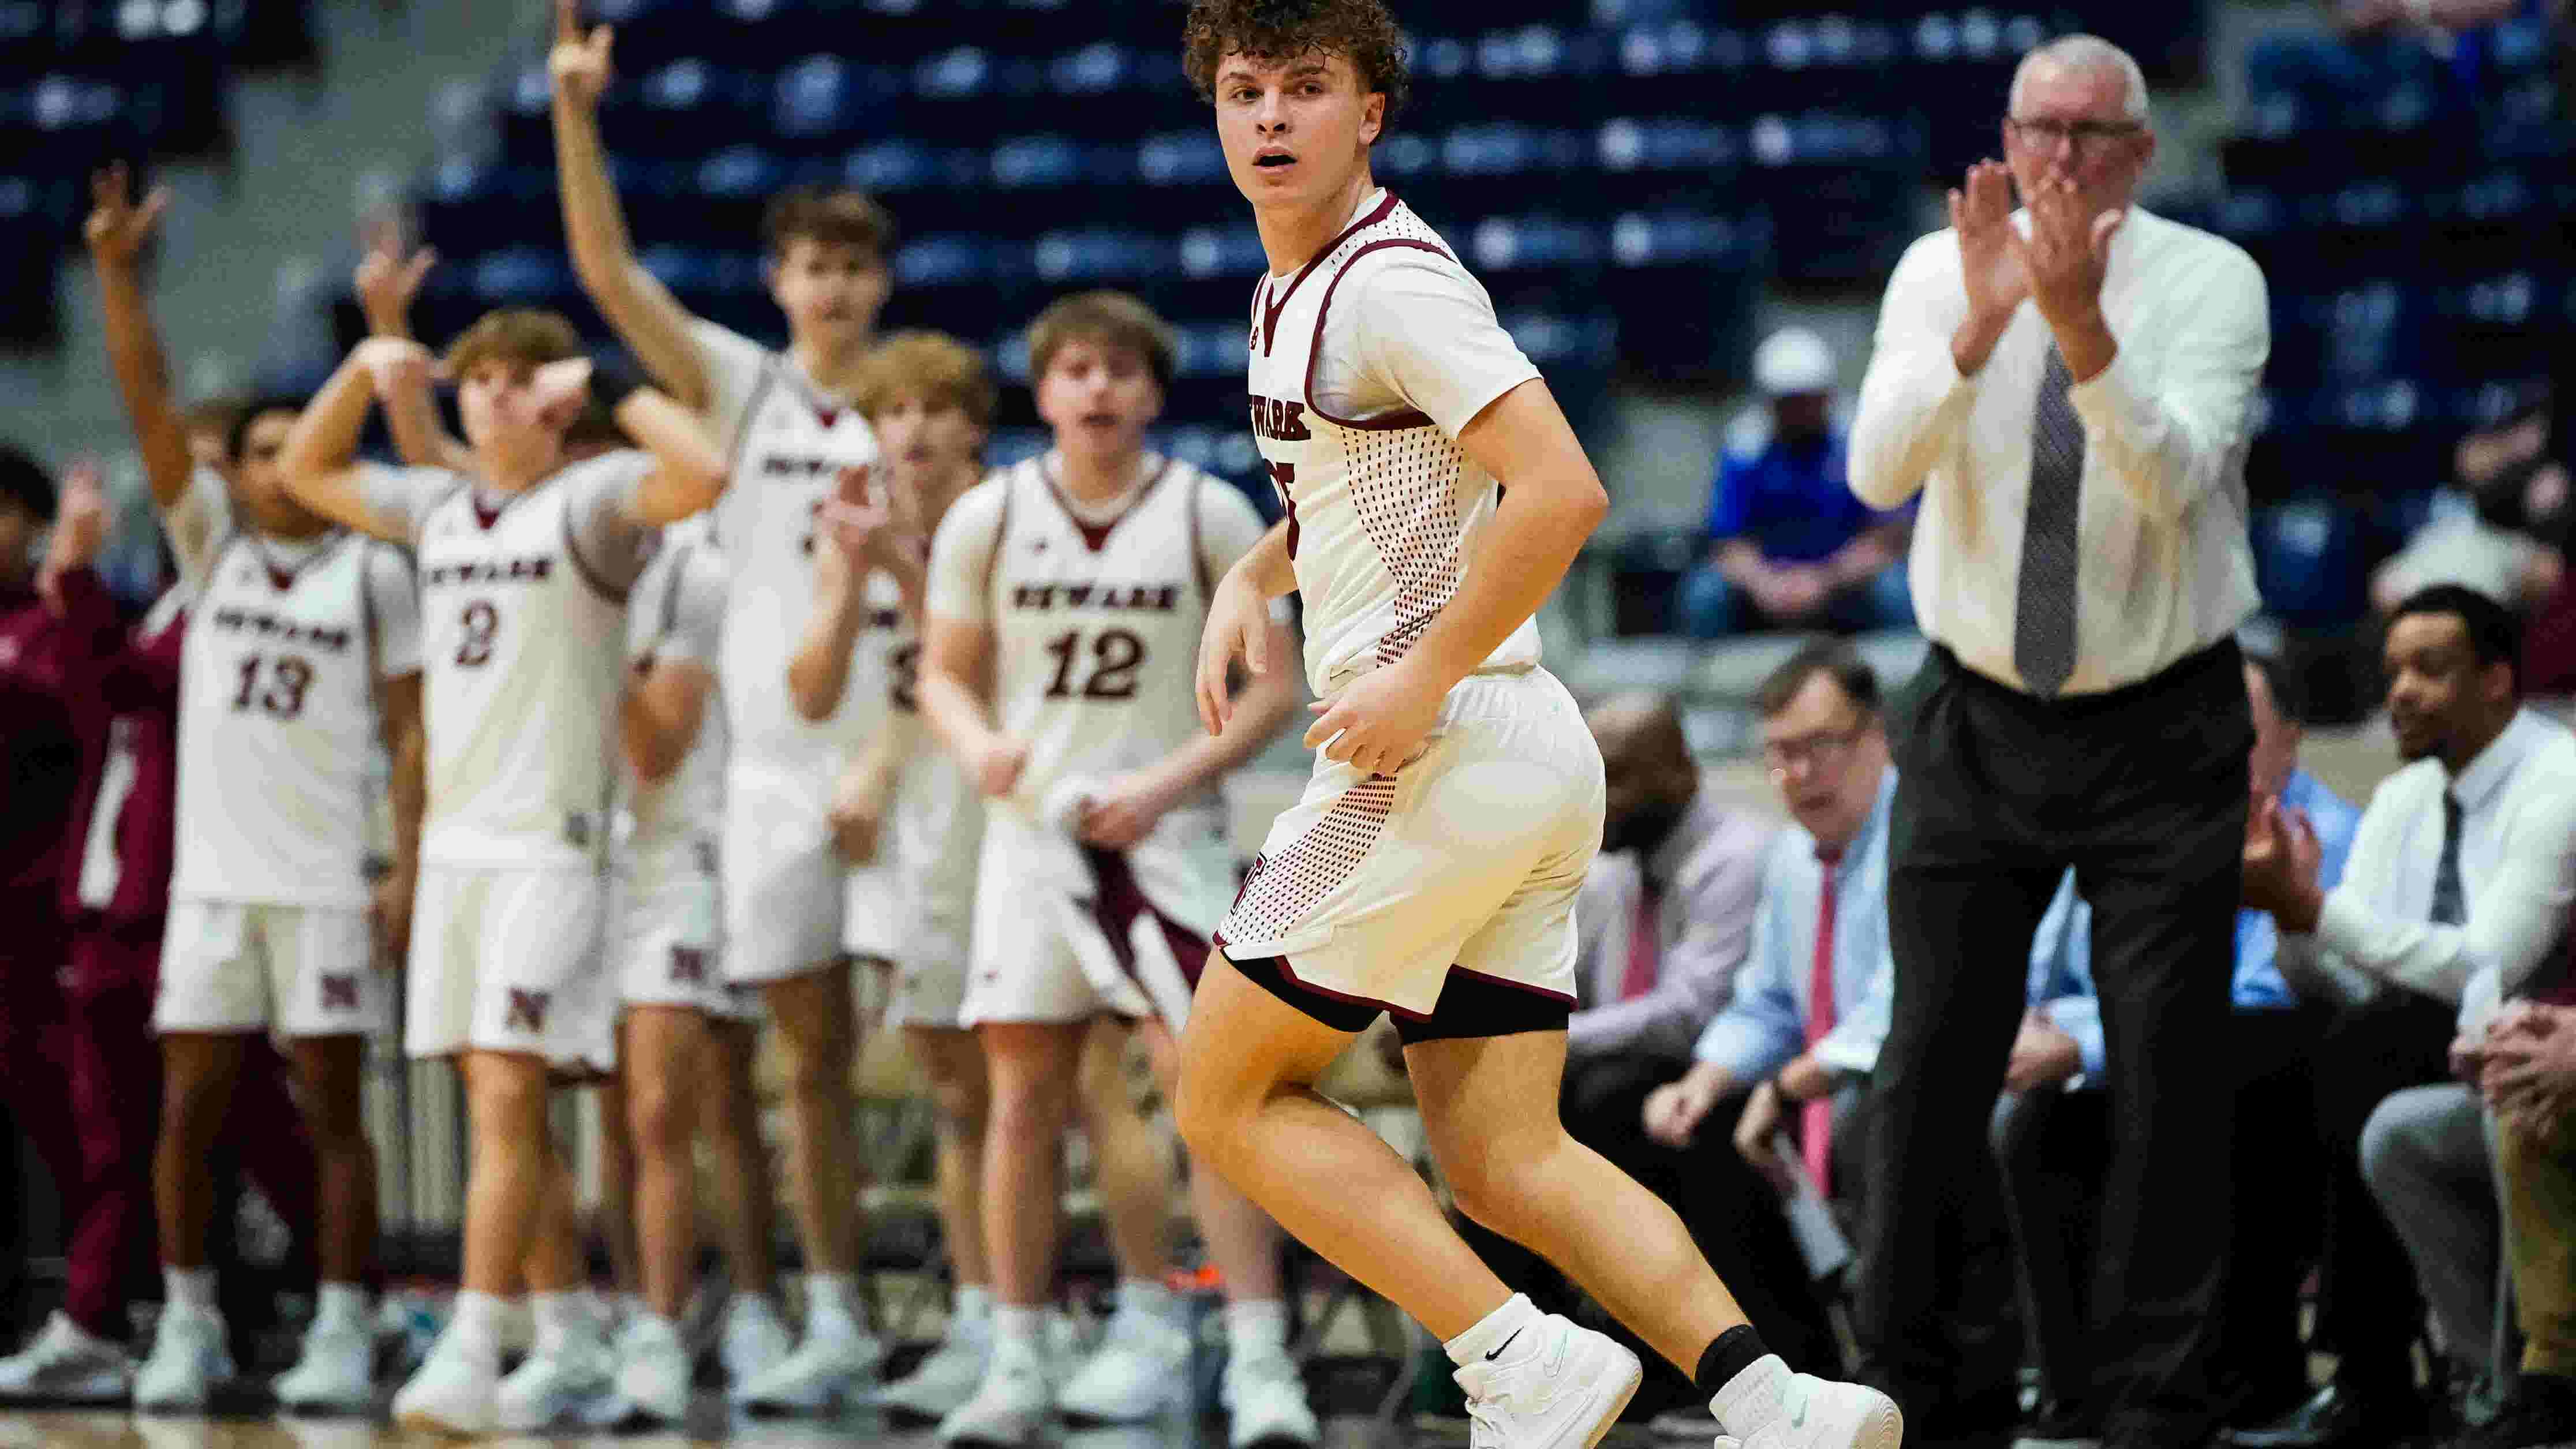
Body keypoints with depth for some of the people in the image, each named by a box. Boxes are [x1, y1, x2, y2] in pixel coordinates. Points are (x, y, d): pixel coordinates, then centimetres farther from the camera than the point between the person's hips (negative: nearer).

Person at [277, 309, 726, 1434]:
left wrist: (607, 383, -16)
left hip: (551, 845, -7)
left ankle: (470, 1357, -19)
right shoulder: (437, 509, 15)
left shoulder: (589, 503, -5)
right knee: (501, 1105, 8)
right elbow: (306, 471, 29)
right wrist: (366, 368, 15)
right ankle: (570, 1346, 16)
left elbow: (703, 474, -24)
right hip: (454, 839, 7)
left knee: (507, 1094, -14)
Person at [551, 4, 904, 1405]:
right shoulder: (737, 387, 7)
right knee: (810, 1049, 6)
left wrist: (889, 537, -14)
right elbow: (606, 266, -2)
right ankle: (837, 1326, 11)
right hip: (772, 763, 3)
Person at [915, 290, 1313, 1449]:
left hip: (1164, 832, -2)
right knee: (1023, 1098, 1)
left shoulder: (1209, 516, 0)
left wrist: (1168, 782, -13)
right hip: (1032, 823, 2)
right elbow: (944, 672, 11)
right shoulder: (987, 519, 4)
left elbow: (1272, 687, 0)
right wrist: (977, 744, -12)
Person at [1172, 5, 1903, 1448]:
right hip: (1529, 764, 10)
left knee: (1231, 1101, -1)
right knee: (1508, 1165, 6)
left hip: (1449, 744, -10)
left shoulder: (1393, 283, -13)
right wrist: (1253, 578, 19)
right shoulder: (1292, 291, 17)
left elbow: (1562, 491, -24)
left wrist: (1424, 679, -22)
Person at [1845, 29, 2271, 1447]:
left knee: (2169, 1074, -1)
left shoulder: (2210, 281, -7)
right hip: (1976, 728, 1)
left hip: (2161, 733, -1)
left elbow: (2173, 478, -23)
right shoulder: (1940, 273, -2)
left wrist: (2083, 331, -37)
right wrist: (1982, 324, -31)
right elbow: (1878, 470, -17)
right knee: (1935, 1061, 2)